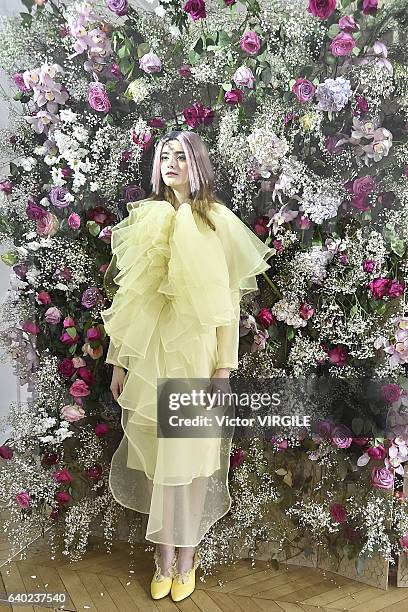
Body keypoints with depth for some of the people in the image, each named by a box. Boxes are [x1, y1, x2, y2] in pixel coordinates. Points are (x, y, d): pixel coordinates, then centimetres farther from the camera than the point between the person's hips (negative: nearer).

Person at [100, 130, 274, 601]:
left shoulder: (217, 221, 0)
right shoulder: (144, 219, 7)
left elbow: (228, 298, -2)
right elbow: (128, 295, 6)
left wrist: (225, 365, -7)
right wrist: (119, 361, 5)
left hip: (196, 352, -2)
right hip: (150, 354, 2)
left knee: (191, 455, 8)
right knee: (157, 454, 9)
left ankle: (185, 556, 28)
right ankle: (165, 557, 27)